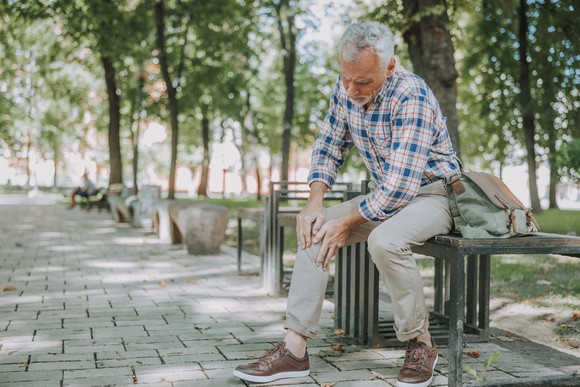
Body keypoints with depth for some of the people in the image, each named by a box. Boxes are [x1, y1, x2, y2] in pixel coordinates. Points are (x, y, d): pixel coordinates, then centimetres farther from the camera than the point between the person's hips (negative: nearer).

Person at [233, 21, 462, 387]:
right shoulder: (346, 89, -6)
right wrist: (314, 202, -8)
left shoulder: (411, 96, -28)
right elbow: (328, 148, 7)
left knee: (385, 240, -36)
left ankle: (421, 342, -12)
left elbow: (400, 185, -30)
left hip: (434, 192, -7)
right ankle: (294, 350, -8)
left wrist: (347, 222, -22)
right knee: (316, 231, -9)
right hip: (386, 195, 7)